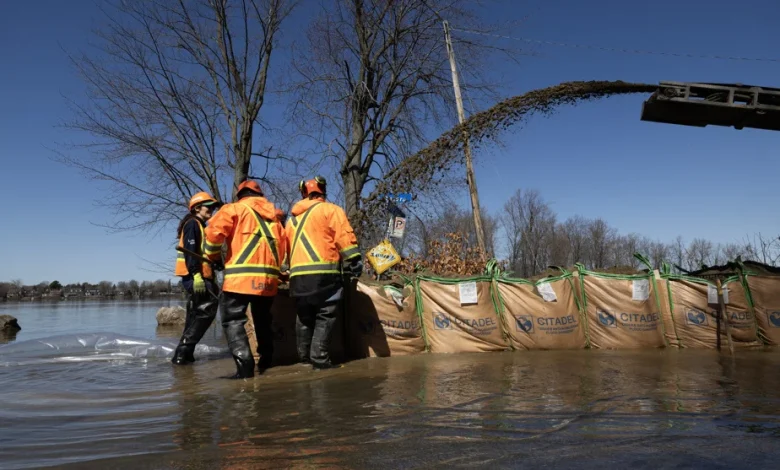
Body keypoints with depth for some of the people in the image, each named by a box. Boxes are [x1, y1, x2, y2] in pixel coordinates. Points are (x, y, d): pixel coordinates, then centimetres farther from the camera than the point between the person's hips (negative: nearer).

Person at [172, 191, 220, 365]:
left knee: (196, 314, 11)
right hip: (195, 277, -11)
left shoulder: (199, 226, 25)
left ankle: (184, 353, 13)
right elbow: (190, 251, -18)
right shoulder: (193, 223, -5)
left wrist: (209, 278, 20)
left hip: (198, 277, 11)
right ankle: (183, 351, -14)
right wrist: (197, 275, -27)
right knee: (206, 310, -15)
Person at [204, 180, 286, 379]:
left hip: (241, 275, -5)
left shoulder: (235, 208, 6)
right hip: (269, 276, 6)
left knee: (233, 320, -4)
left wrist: (211, 254, 8)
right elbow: (283, 246, 19)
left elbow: (215, 231, -8)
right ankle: (266, 361, 25)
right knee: (262, 320, 20)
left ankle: (244, 365, -19)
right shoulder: (273, 215, 22)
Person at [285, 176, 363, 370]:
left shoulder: (292, 218, 24)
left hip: (297, 273, 6)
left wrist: (290, 269, 29)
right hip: (324, 271, -5)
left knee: (304, 317, 16)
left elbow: (286, 247, 24)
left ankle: (304, 356, 20)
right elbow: (344, 236, -5)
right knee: (325, 315, -2)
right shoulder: (330, 210, 6)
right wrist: (354, 261, -4)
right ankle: (319, 357, -9)